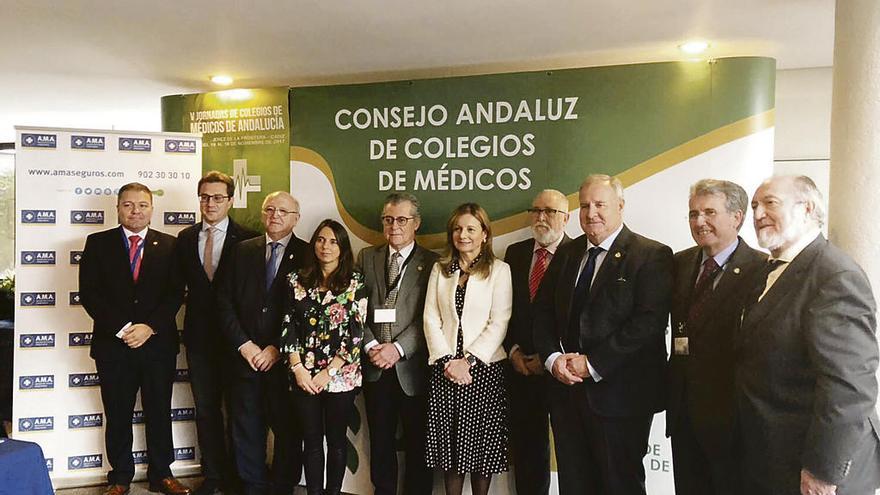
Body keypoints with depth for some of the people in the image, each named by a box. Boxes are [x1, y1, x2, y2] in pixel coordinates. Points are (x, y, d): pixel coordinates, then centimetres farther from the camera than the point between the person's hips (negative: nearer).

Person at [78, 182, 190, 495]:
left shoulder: (169, 245, 5)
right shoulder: (98, 243, 5)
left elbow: (175, 294, 0)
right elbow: (89, 293, -2)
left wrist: (149, 327, -12)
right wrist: (121, 328, -12)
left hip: (158, 343, 0)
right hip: (112, 344, 0)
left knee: (160, 413, 9)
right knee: (118, 416, 9)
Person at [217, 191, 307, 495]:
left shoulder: (307, 255, -1)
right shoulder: (242, 250, 8)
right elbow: (224, 301, 5)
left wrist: (277, 349, -10)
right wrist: (244, 345, -5)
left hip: (284, 359, -2)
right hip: (245, 356, 3)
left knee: (288, 430, 6)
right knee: (247, 430, 9)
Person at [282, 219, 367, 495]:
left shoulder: (355, 283, -3)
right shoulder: (298, 281, 5)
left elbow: (356, 332, -7)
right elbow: (289, 326, 3)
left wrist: (328, 372, -11)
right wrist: (298, 368, -6)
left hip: (342, 376, -2)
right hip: (304, 376, 2)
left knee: (336, 440, 10)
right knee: (312, 441, 11)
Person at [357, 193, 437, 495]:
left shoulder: (432, 263, -2)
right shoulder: (367, 257, 9)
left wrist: (397, 348, -16)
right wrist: (371, 345, -9)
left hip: (412, 368, -3)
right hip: (375, 368, 3)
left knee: (418, 445, 8)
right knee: (380, 444, 14)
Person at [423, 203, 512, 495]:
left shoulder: (499, 270, -1)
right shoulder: (440, 269, 9)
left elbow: (499, 324, -7)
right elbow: (431, 319, 4)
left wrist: (469, 360, -13)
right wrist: (447, 361, -8)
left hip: (483, 368, -3)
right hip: (444, 370, 3)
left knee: (481, 445, 5)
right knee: (449, 444, 8)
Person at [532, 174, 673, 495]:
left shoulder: (652, 255, -7)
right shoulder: (566, 254, 12)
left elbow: (649, 322, -17)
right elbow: (543, 311, 11)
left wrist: (593, 364, -18)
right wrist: (553, 357, -6)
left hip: (619, 393, -5)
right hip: (566, 389, 5)